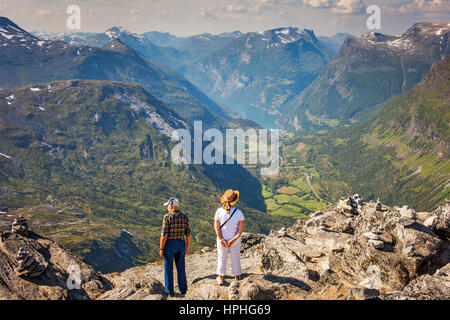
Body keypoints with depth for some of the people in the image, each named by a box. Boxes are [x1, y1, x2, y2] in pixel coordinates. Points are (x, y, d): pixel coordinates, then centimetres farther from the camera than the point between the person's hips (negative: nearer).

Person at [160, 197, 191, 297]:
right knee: (181, 267, 16)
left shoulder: (167, 217, -15)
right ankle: (183, 288, 24)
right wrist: (187, 247, 13)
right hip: (181, 244, 4)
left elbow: (164, 234, -17)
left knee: (168, 268, 9)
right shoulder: (184, 217, -1)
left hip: (169, 244, -4)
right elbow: (188, 234, 1)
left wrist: (161, 249, -8)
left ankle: (169, 290, 16)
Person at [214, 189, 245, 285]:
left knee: (222, 258, 17)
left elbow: (216, 226, -14)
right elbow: (242, 228, -16)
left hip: (222, 239, 1)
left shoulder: (219, 211, -14)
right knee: (236, 258, 18)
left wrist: (221, 240, -13)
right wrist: (233, 240, -16)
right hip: (235, 240, -1)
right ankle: (237, 277, 31)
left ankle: (221, 279, 25)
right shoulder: (238, 212, -15)